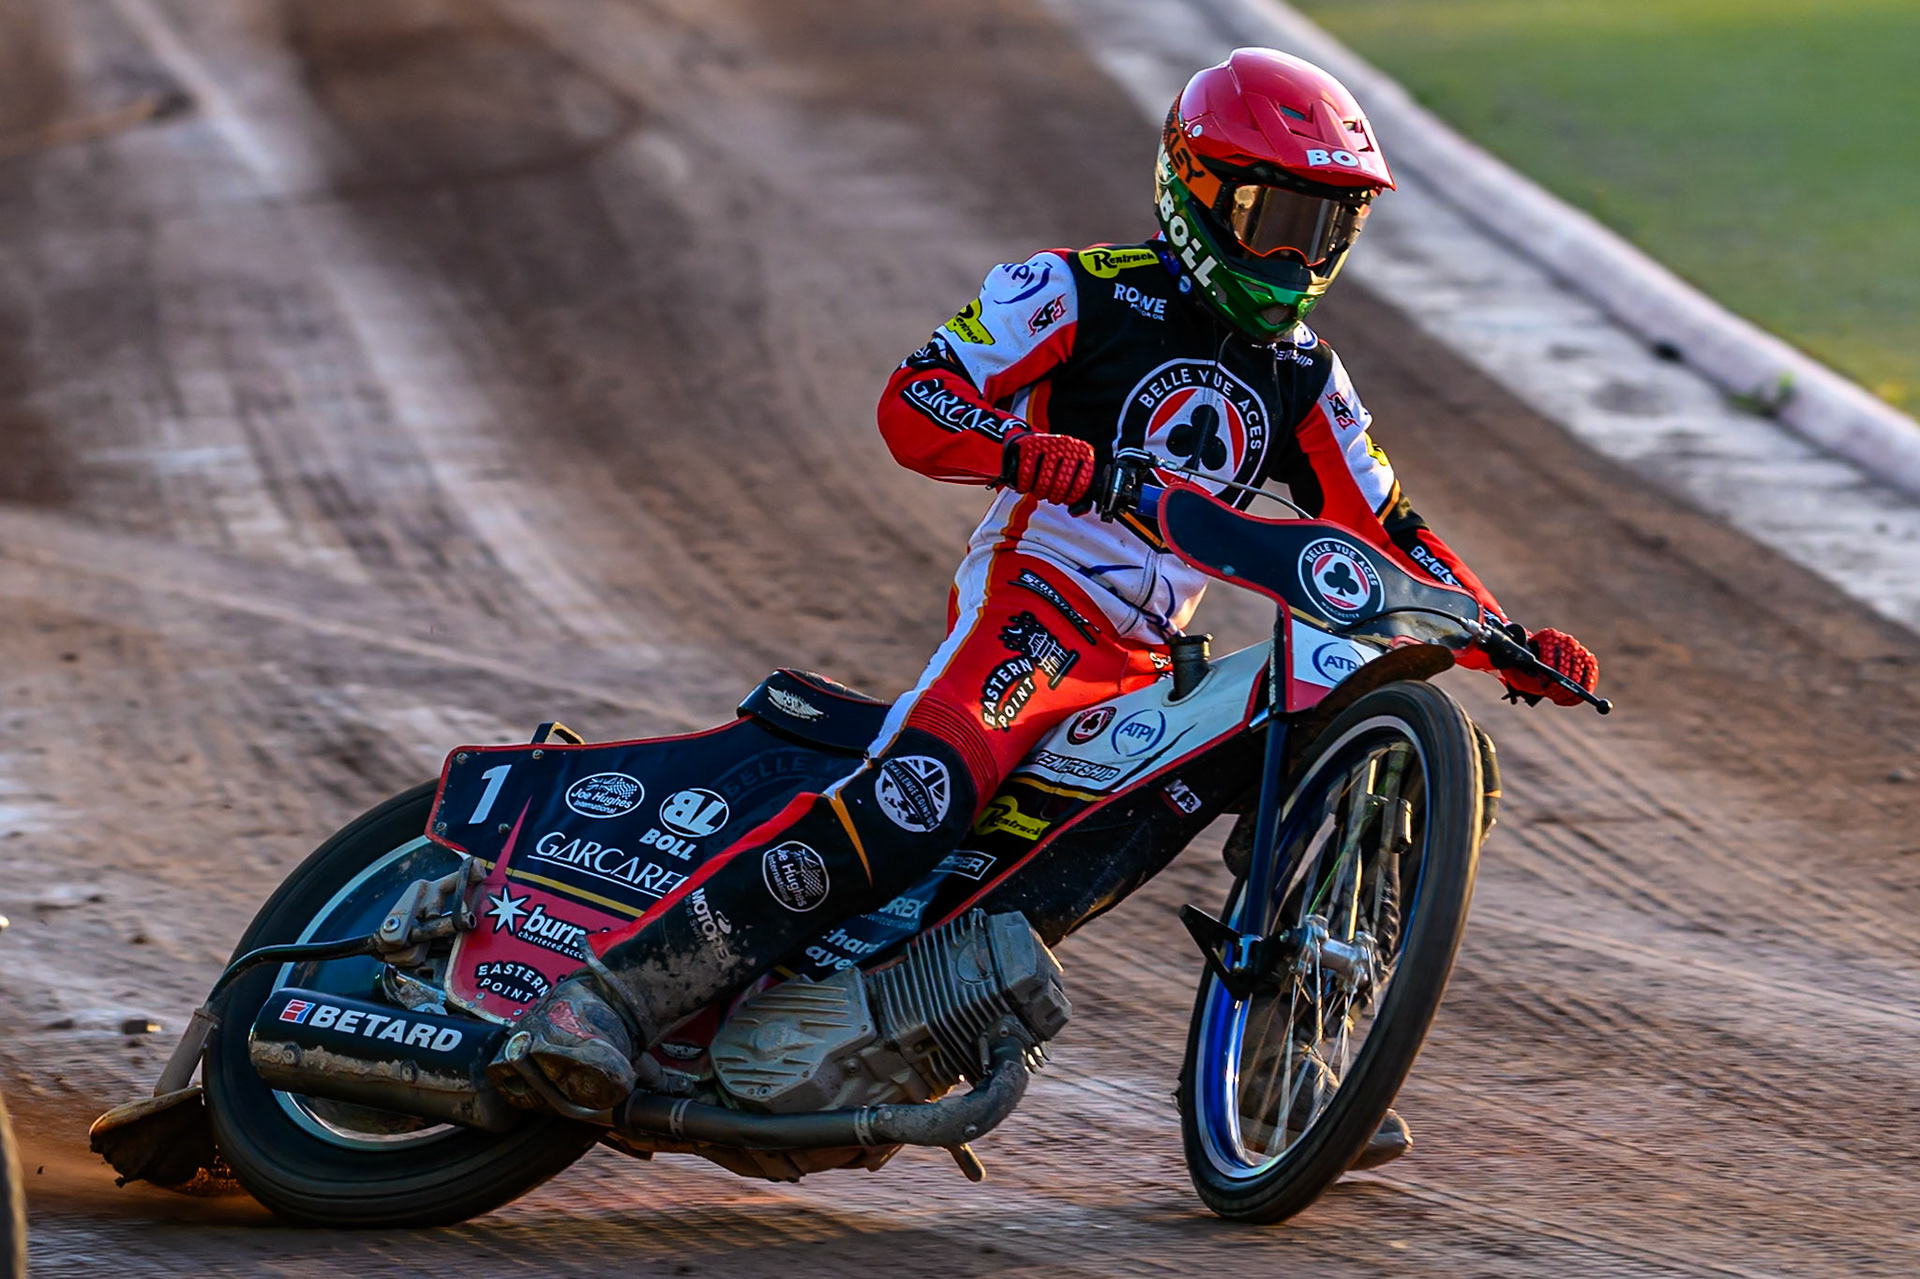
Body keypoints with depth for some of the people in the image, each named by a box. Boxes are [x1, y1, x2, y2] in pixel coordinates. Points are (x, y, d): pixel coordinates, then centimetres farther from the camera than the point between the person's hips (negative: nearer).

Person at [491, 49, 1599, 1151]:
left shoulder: (1300, 375, 17)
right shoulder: (1086, 292, -2)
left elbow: (1384, 532, 21)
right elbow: (913, 403, -9)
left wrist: (1506, 638, 6)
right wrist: (1025, 450, -30)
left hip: (1150, 666, 8)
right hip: (1033, 605, -8)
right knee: (917, 802, -32)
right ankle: (612, 992, -40)